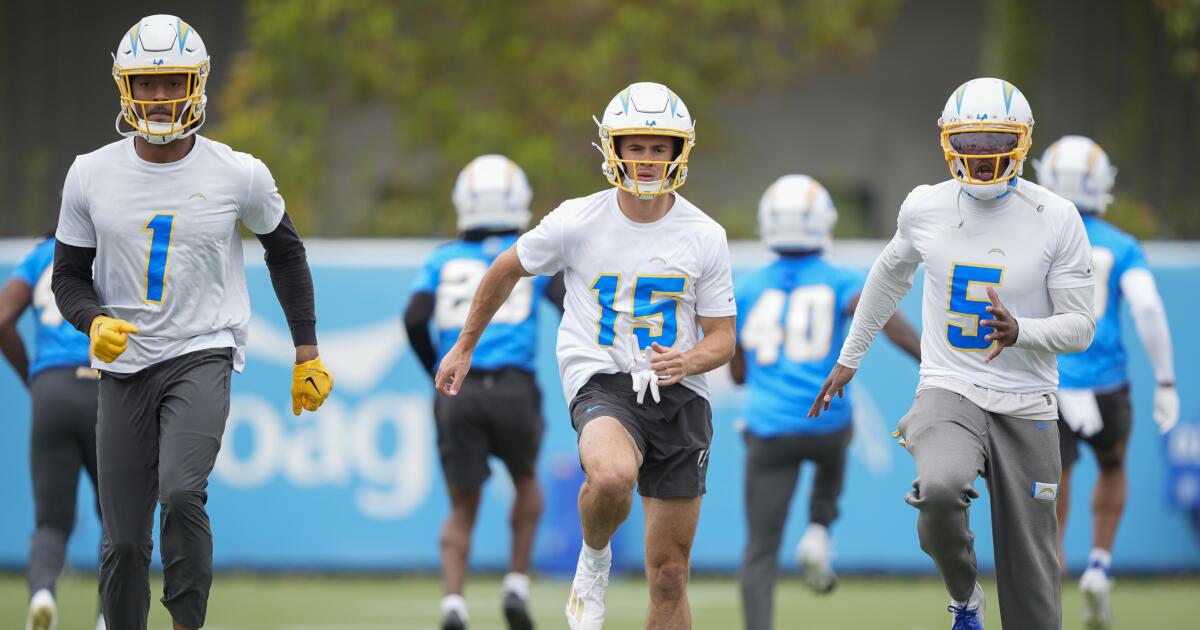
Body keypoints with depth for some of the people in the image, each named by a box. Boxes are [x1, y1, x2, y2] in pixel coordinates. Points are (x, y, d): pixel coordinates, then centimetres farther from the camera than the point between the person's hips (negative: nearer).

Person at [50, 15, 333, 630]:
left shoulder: (238, 175, -4)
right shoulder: (92, 176, 1)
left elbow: (286, 254, 12)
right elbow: (69, 275, 8)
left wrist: (307, 353, 13)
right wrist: (95, 324, -14)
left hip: (202, 355, -3)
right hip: (124, 366, 3)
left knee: (181, 492, -26)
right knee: (123, 541, 2)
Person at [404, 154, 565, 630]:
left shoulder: (444, 260, 13)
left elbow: (414, 319, -1)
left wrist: (437, 371, 13)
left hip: (457, 390, 1)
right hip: (514, 389, -1)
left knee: (462, 510, 12)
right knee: (525, 481, 28)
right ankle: (517, 586, 15)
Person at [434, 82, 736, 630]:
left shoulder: (705, 237, 0)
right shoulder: (577, 223, -4)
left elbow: (722, 338, 7)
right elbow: (507, 270, 14)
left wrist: (688, 361, -16)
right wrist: (464, 346, 22)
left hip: (679, 395, 2)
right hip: (602, 382, -2)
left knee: (669, 577, 4)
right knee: (612, 476, -37)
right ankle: (594, 558, -4)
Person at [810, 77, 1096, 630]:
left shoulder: (1056, 220, -6)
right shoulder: (925, 208, 2)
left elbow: (1080, 327, -4)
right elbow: (890, 274, 23)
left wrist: (1019, 331, -25)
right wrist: (849, 357, 30)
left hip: (1026, 405, 0)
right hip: (949, 391, 0)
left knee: (1031, 584, 1)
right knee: (940, 490, -32)